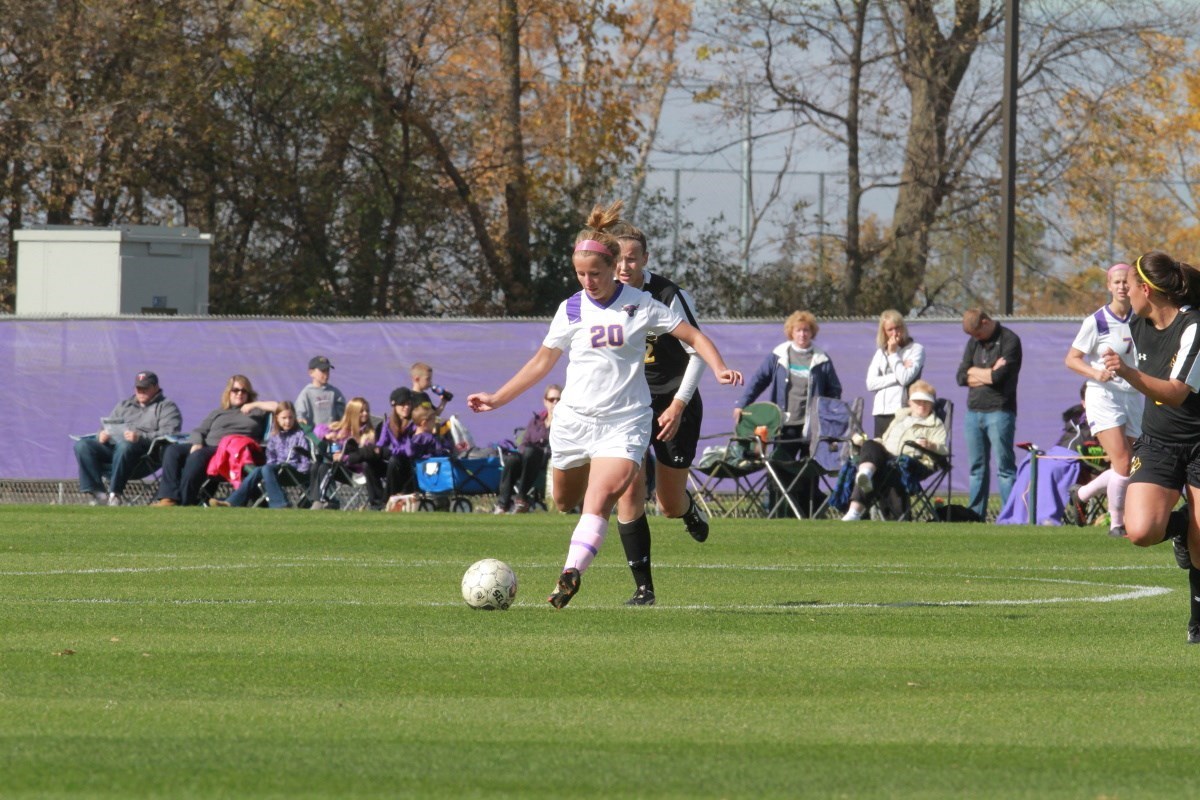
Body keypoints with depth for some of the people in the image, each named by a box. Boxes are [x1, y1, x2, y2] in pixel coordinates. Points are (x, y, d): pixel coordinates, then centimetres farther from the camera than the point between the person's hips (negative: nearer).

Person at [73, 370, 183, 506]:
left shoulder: (166, 407, 13)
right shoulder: (125, 405, 32)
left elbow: (169, 434, -5)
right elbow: (107, 427, 28)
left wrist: (141, 437, -21)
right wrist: (102, 435, 1)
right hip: (112, 446, 6)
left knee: (125, 446, -41)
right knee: (82, 445, -19)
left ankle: (115, 494, -32)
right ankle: (96, 493, -27)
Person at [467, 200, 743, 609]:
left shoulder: (640, 304, -2)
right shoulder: (571, 310, 4)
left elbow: (693, 336, 3)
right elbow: (542, 361, 16)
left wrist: (719, 369, -14)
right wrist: (497, 398, 14)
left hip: (624, 422, -4)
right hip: (574, 418, 4)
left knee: (599, 500, -22)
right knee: (565, 503, 11)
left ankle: (571, 574, -29)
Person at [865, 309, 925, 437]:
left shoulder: (916, 350, 5)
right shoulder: (880, 352, 19)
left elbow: (905, 378, -10)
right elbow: (870, 383, 7)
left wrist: (893, 354, -1)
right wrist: (897, 376, -4)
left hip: (902, 411, -5)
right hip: (881, 412, 5)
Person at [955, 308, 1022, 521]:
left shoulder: (1010, 341, -6)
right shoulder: (974, 342, 14)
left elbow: (1000, 376, -16)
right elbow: (961, 376, 6)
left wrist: (975, 372, -1)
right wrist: (989, 373, -5)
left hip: (999, 411, -7)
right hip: (974, 411, 7)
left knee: (1004, 468, -7)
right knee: (977, 469, 9)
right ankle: (975, 515, 13)